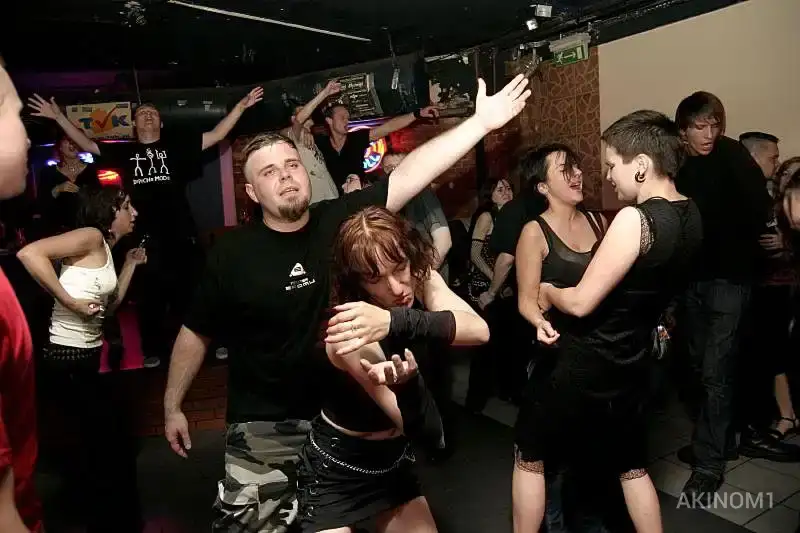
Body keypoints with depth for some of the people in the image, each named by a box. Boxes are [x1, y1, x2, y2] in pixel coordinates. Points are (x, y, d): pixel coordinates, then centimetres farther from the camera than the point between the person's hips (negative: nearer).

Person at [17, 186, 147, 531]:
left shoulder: (106, 250, 14)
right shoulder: (91, 237, -13)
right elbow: (29, 253, -27)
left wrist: (131, 264, 15)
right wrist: (70, 301, -24)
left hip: (84, 357, 10)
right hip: (67, 359, -10)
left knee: (101, 445, 23)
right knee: (112, 447, 4)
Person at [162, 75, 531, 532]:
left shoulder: (342, 219, -8)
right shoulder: (233, 252, -8)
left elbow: (410, 175, -14)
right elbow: (196, 333, 2)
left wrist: (480, 123, -19)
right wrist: (173, 406, 4)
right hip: (264, 427, -1)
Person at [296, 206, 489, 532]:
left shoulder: (424, 281, -14)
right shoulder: (353, 332, -31)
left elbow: (479, 331, -32)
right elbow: (424, 429, -33)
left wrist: (395, 321, -46)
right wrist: (407, 384, -55)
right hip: (335, 468, -5)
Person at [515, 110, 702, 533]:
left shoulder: (635, 219, -25)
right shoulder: (689, 215, 1)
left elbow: (581, 303, -21)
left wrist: (547, 291, -3)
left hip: (588, 367, -8)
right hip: (632, 363, 8)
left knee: (531, 458, 13)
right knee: (632, 466, 25)